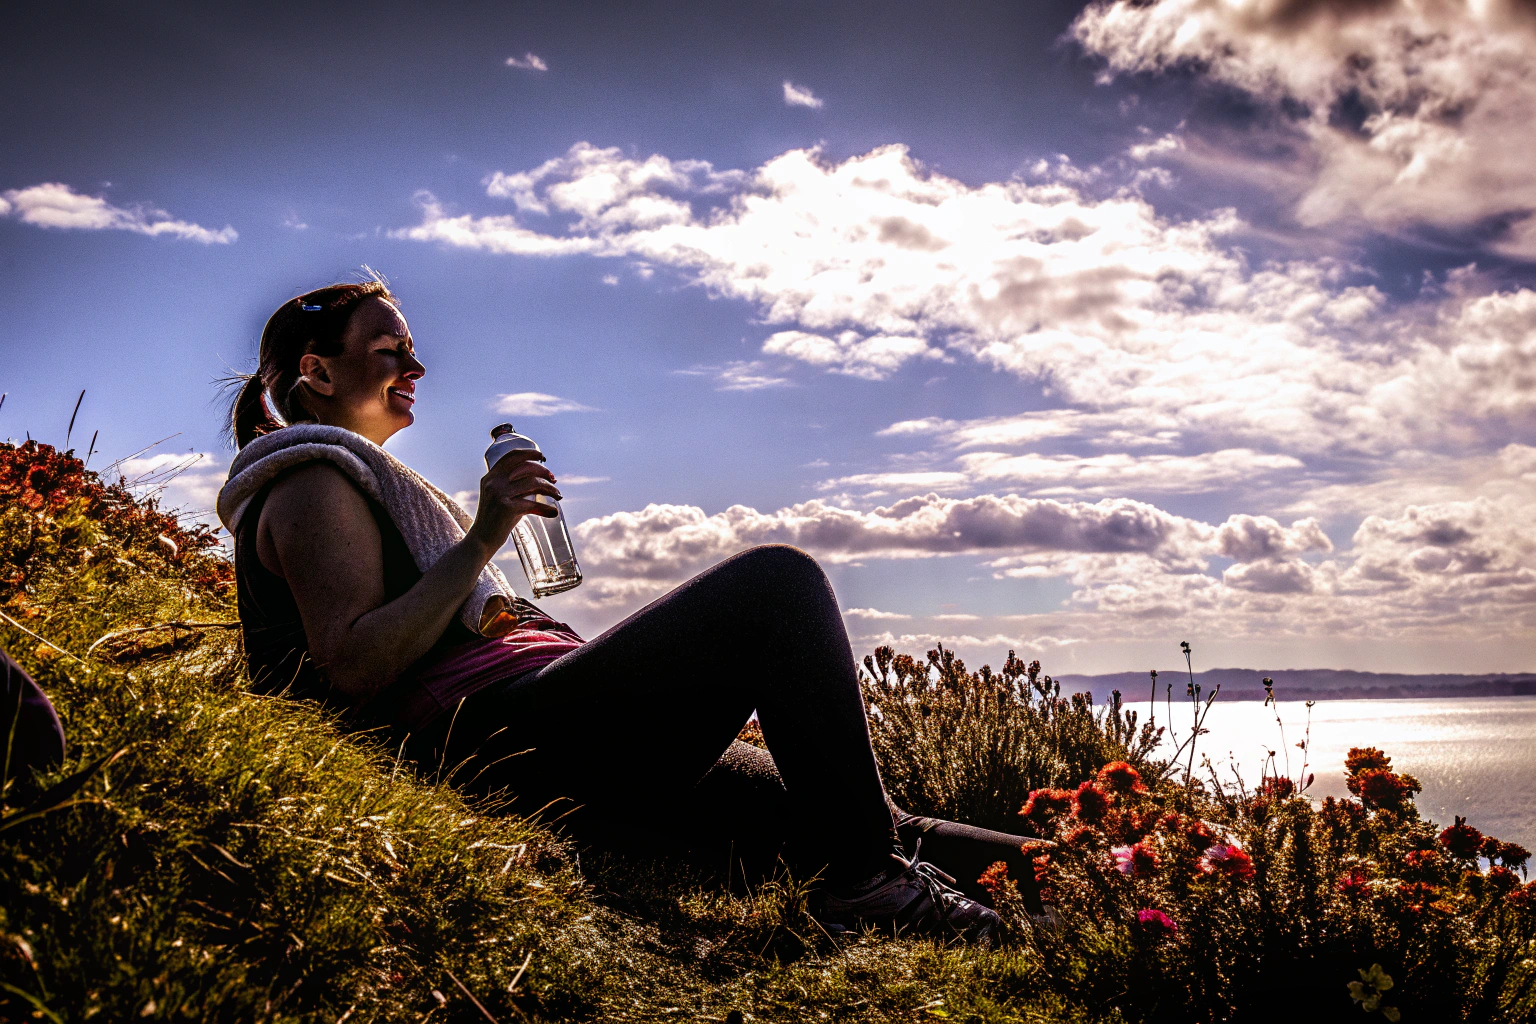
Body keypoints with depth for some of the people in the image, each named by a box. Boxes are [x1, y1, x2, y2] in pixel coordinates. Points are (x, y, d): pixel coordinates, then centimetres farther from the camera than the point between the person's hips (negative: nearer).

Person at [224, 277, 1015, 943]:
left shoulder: (354, 490, 32)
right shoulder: (313, 482, -1)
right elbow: (355, 671, -15)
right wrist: (483, 540, -16)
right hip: (505, 738, -11)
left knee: (801, 800, 10)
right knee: (778, 584, -19)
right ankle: (865, 880, -17)